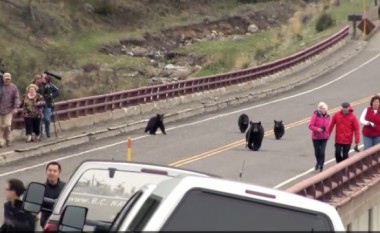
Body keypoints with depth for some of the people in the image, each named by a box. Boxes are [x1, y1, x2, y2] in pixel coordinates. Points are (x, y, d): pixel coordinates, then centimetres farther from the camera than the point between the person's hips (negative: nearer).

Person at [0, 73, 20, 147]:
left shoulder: (13, 87, 2)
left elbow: (16, 98, 3)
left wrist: (15, 108, -6)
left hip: (9, 110, 0)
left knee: (7, 125, -7)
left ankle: (8, 140, 13)